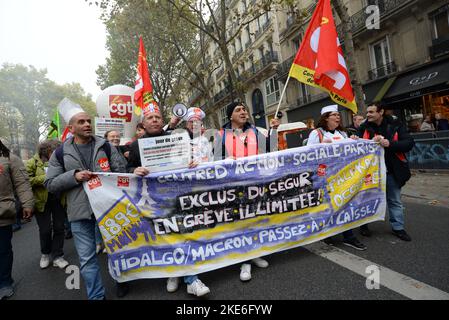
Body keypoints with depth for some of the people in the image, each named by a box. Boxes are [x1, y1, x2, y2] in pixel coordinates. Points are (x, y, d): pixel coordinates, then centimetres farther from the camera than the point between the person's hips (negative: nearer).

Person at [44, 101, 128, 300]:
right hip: (80, 212, 0)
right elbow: (50, 184, 3)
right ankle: (96, 295, 26)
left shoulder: (105, 146, 3)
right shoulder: (60, 153, 3)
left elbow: (120, 172, 3)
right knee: (87, 258, 8)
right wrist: (74, 176, -14)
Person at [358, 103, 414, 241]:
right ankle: (364, 224, 29)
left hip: (391, 171, 1)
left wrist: (390, 144, -23)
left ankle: (398, 227, 29)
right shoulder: (363, 128, -1)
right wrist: (371, 142, -23)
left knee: (395, 201, 13)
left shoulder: (395, 125, -2)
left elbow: (409, 143, -7)